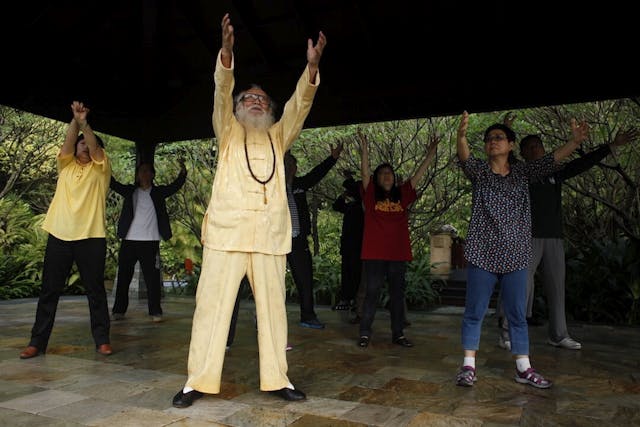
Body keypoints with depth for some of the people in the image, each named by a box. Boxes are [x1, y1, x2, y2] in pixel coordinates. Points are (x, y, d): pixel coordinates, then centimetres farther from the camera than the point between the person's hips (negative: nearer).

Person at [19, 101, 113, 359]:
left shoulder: (101, 169, 8)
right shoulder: (66, 166, 15)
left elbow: (95, 148, -11)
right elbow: (67, 143, -3)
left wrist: (85, 123, -25)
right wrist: (75, 120, -18)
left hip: (91, 237, -2)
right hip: (59, 235, 3)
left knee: (95, 290, 2)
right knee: (49, 291, 6)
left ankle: (102, 339, 10)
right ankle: (38, 341, 15)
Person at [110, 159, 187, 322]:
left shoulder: (159, 192, 7)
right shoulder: (130, 191, 12)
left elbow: (175, 186, -4)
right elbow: (113, 184, 4)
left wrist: (183, 171, -22)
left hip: (150, 242, -2)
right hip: (129, 240, 2)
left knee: (152, 278, -1)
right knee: (123, 277, 7)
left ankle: (155, 311, 4)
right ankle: (119, 310, 17)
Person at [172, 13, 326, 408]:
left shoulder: (278, 137, 18)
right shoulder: (228, 132, 14)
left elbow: (300, 104, 6)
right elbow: (222, 92, -2)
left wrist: (312, 67, -10)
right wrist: (227, 50, -18)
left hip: (270, 235, 2)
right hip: (227, 231, -2)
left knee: (273, 307, 5)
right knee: (213, 305, -1)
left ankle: (277, 379, 14)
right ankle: (199, 381, 7)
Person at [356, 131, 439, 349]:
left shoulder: (402, 195, 11)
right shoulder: (371, 195, 4)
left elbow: (417, 176, 9)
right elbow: (365, 173, -8)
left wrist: (430, 155, 4)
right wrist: (364, 149, -18)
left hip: (398, 253, 3)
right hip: (374, 253, -3)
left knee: (397, 294, 10)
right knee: (372, 293, 1)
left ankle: (398, 334, 20)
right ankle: (365, 334, 9)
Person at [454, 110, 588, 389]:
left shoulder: (522, 172, 8)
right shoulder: (479, 171, 1)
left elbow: (551, 160, -7)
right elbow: (464, 158, -20)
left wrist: (575, 142, -25)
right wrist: (461, 135, -41)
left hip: (515, 255, 2)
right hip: (482, 253, -2)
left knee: (517, 313, 10)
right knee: (474, 311, 3)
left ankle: (523, 368, 21)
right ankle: (468, 366, 13)